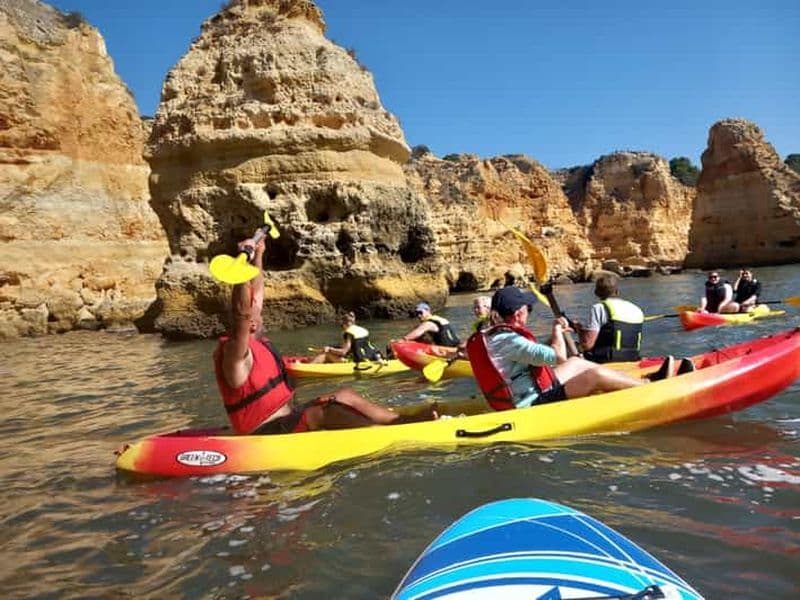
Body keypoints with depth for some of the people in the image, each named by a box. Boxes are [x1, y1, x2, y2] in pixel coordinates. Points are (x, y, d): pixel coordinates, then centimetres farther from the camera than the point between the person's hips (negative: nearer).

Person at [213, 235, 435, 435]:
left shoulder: (255, 340, 9)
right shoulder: (235, 350, -18)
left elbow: (257, 292, 16)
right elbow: (242, 310, -38)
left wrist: (258, 255, 22)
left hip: (288, 417, 10)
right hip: (269, 431, -10)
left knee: (346, 396, 4)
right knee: (324, 413, -29)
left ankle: (403, 421, 3)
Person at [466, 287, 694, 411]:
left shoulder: (490, 336, 6)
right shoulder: (509, 340, -26)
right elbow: (558, 357, -26)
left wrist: (557, 333, 11)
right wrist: (557, 331, -7)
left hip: (521, 399, 10)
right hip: (534, 405, -10)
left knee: (578, 363, 17)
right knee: (596, 374, -12)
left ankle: (644, 382, 21)